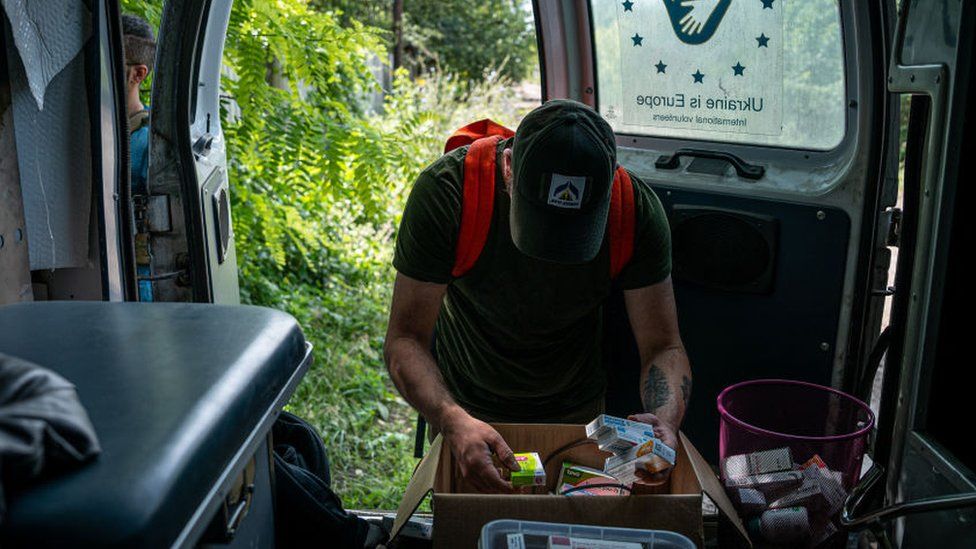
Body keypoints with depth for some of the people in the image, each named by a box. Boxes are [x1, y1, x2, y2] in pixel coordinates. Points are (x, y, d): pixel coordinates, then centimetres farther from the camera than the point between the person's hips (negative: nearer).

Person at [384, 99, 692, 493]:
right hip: (465, 407, -1)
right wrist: (453, 421, -48)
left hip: (576, 411, 2)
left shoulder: (637, 209, -27)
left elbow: (663, 346, -20)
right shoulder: (444, 190, -32)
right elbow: (405, 338, -30)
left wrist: (666, 418, -41)